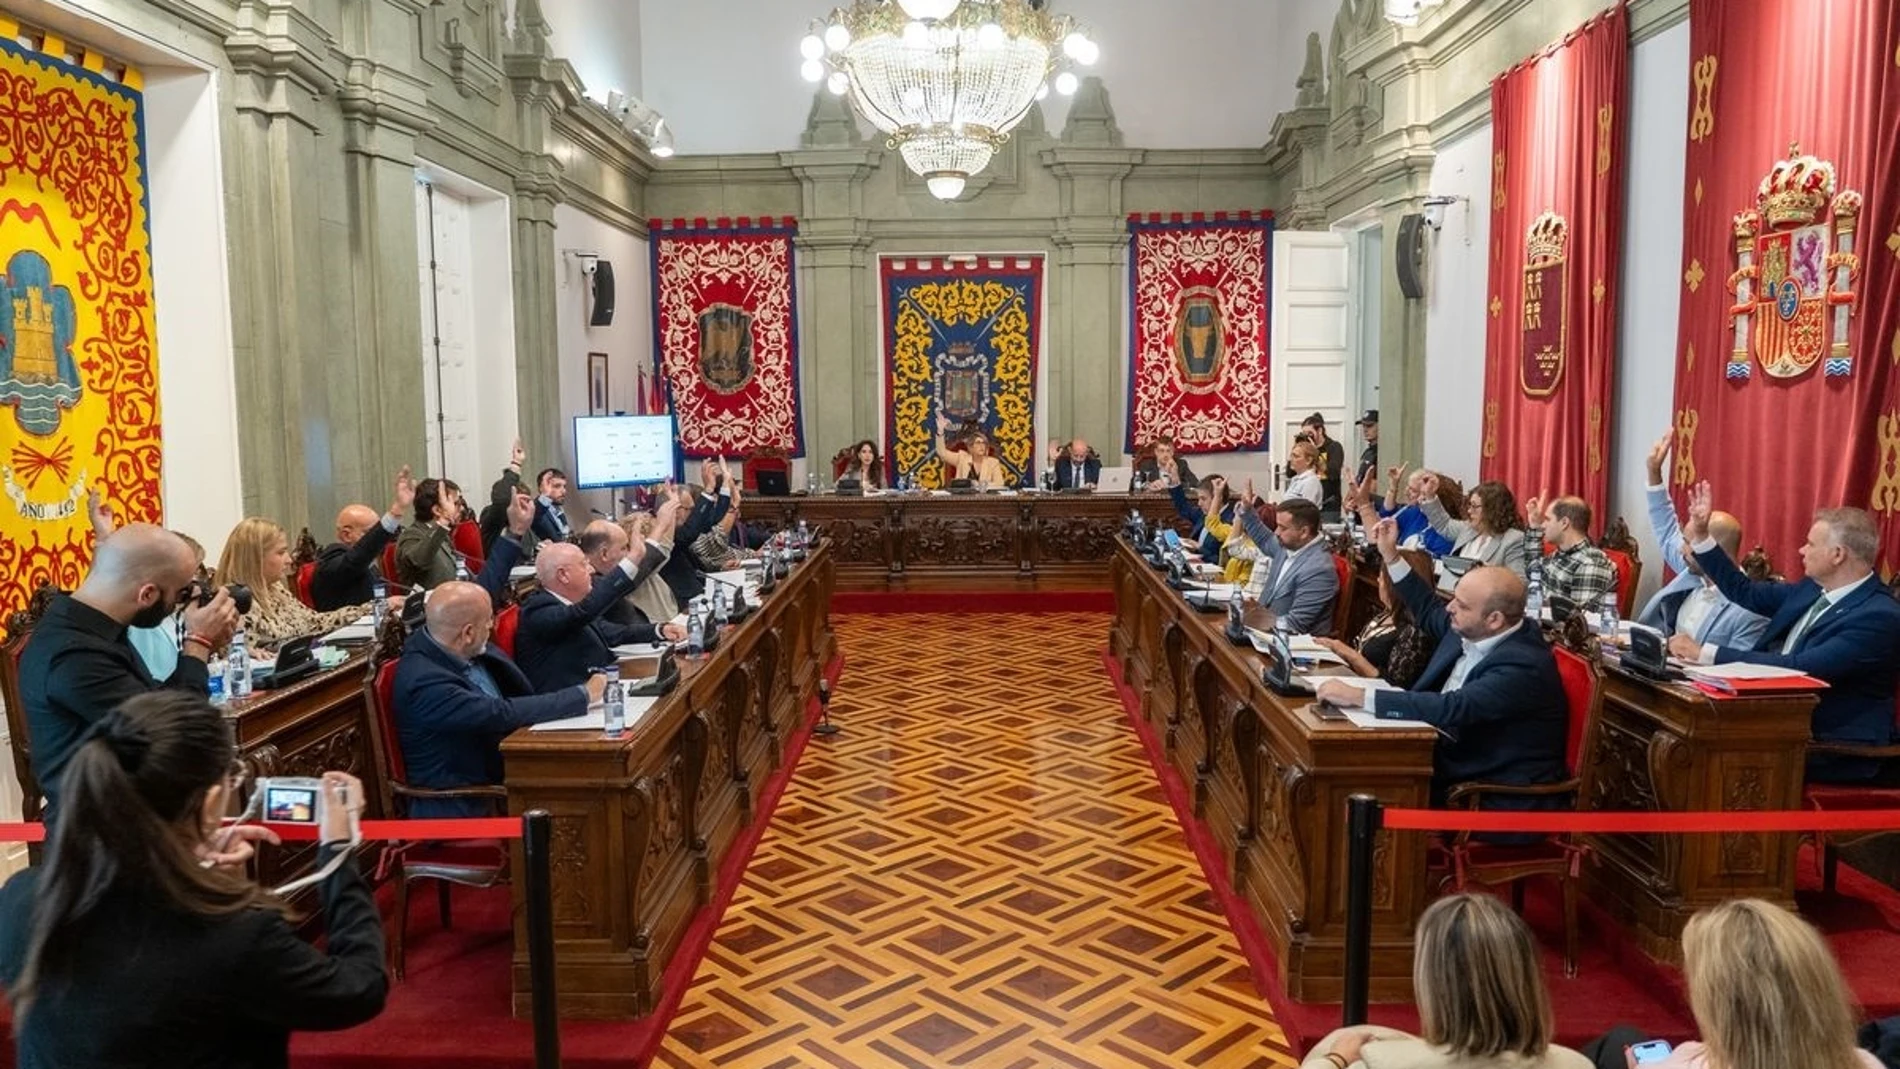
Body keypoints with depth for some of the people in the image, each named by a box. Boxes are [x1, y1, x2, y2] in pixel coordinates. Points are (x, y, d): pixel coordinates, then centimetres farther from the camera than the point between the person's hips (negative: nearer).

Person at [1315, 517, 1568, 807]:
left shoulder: (1523, 665, -24)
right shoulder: (1470, 629, 0)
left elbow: (1452, 709, -33)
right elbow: (1430, 612, 22)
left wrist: (1358, 696, -34)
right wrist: (1391, 555, 15)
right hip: (1449, 757, 8)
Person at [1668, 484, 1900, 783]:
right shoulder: (1813, 589, 9)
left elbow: (1799, 669, -27)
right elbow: (1745, 592, 22)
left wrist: (1706, 653, -27)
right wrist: (1699, 537, 15)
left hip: (1835, 750, -8)